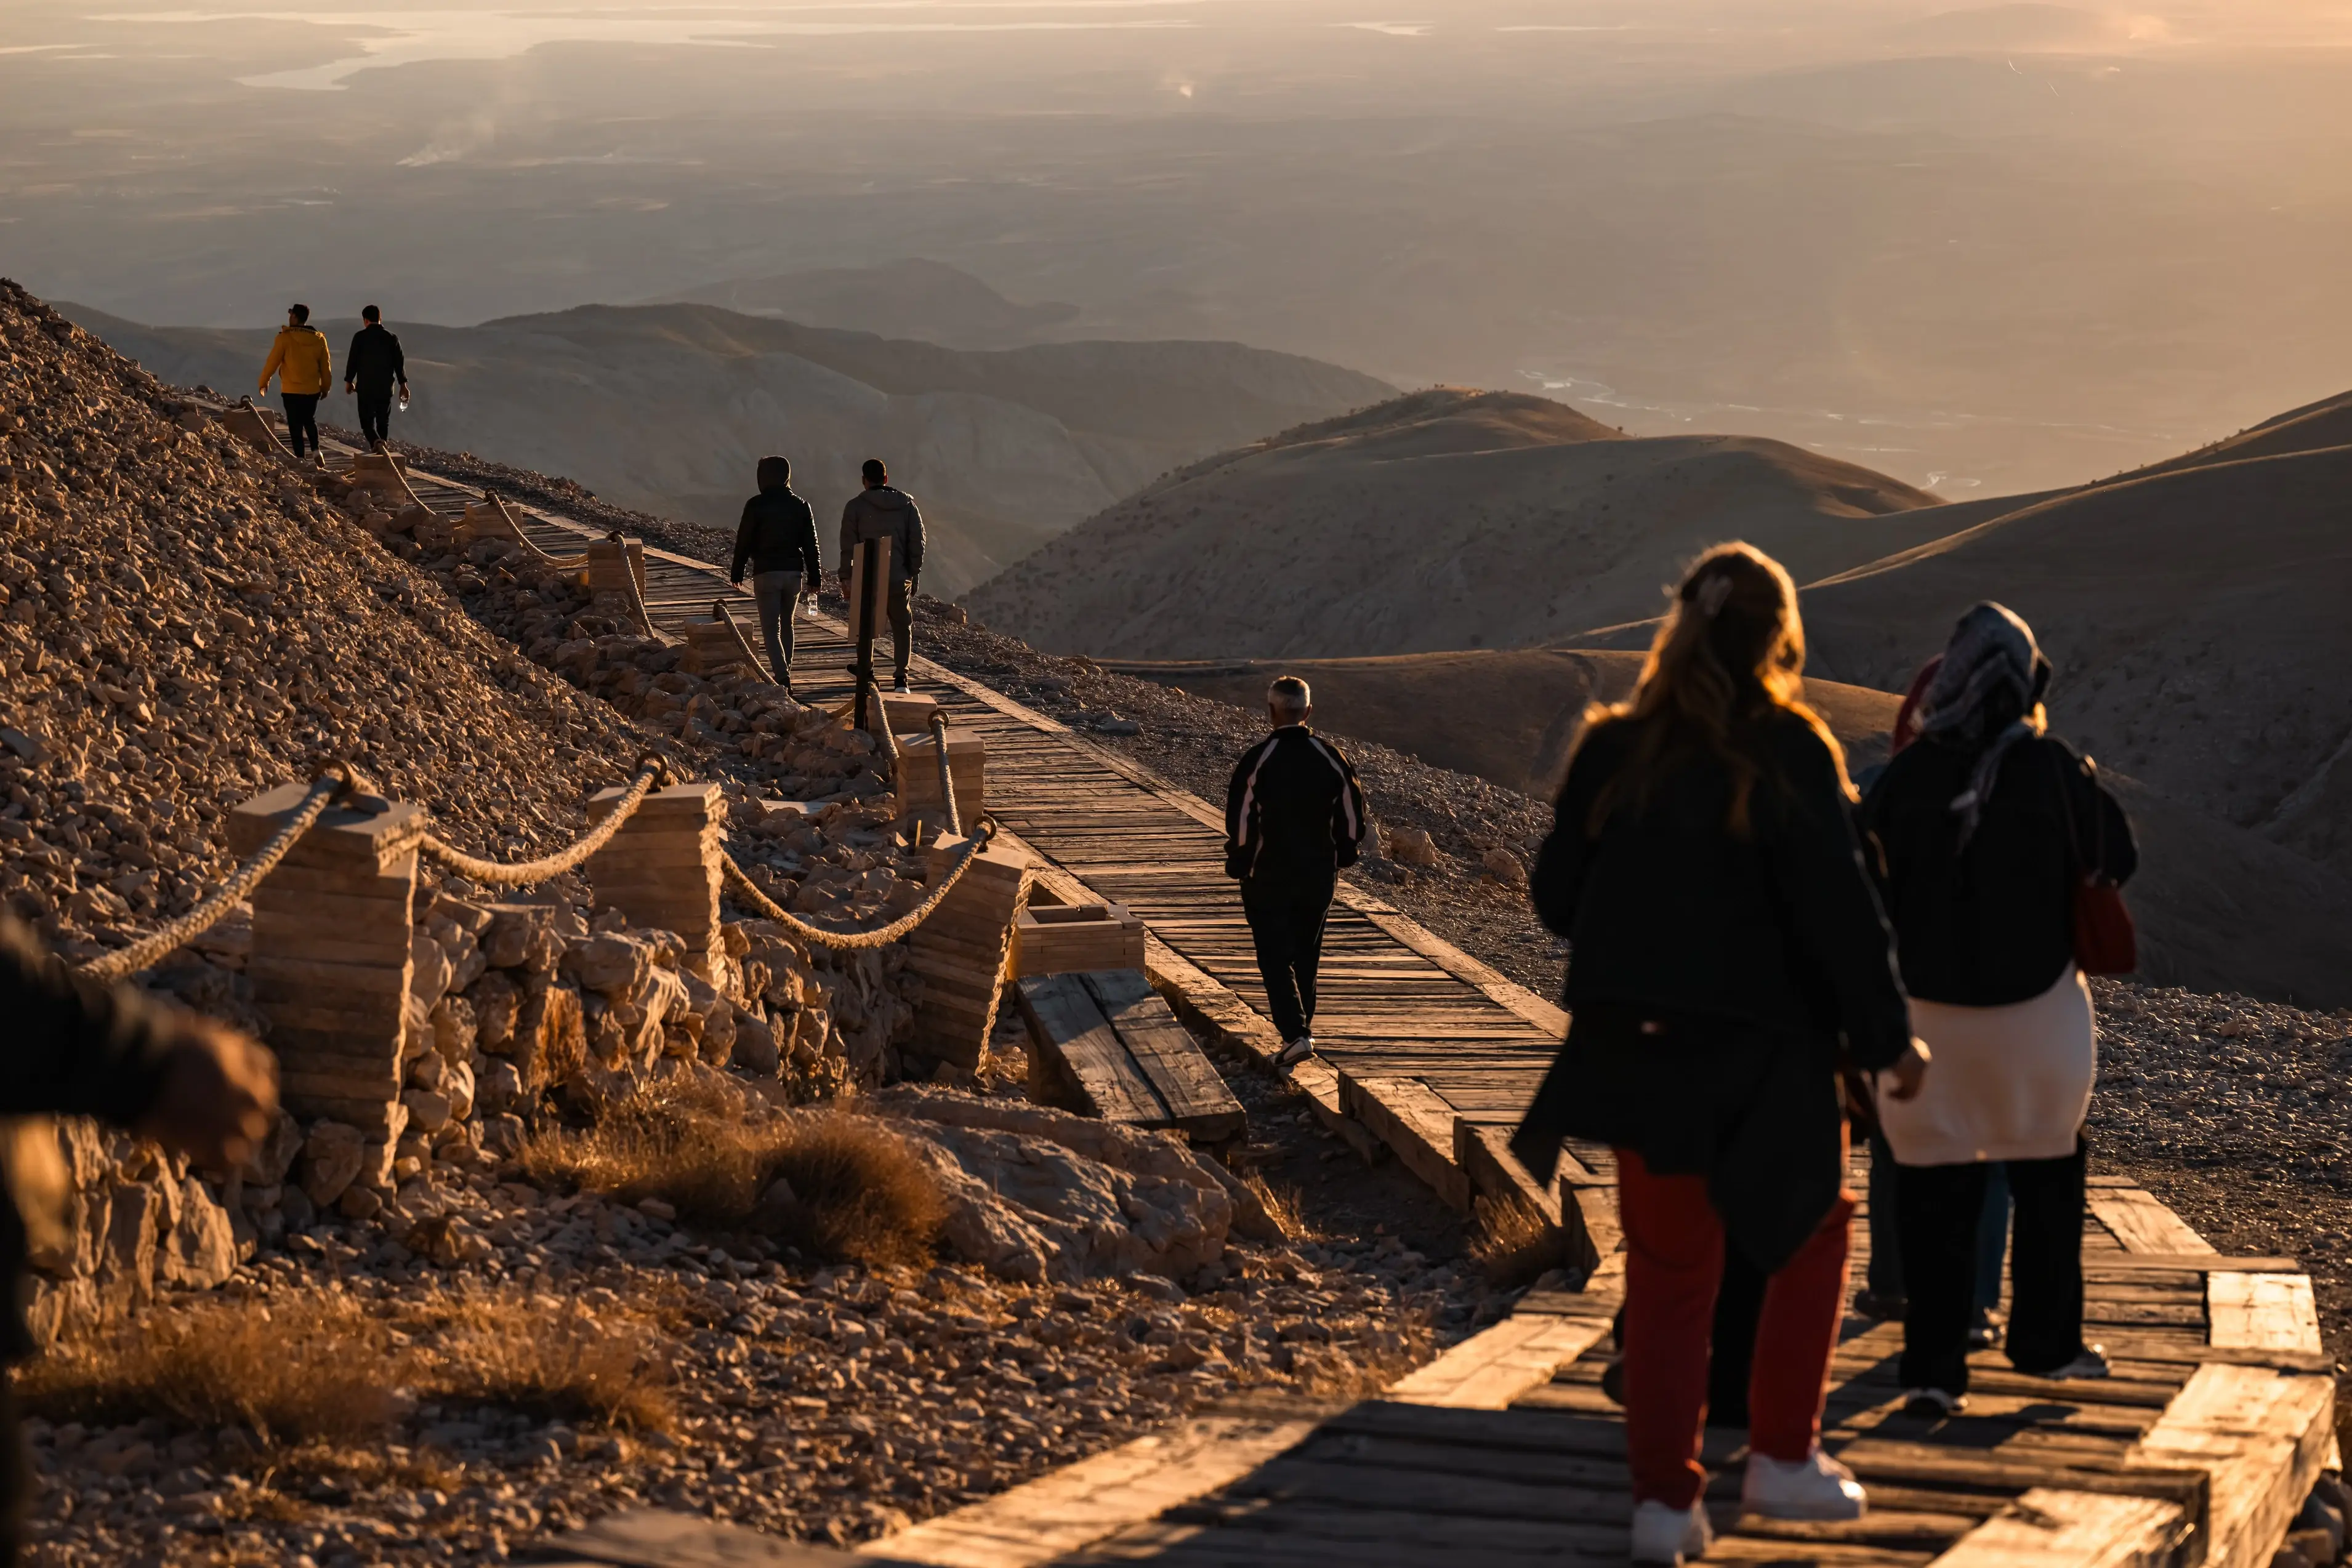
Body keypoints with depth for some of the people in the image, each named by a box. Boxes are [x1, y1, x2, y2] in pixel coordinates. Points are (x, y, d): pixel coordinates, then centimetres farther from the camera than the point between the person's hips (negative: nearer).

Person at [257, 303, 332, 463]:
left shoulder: (285, 338, -12)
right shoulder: (319, 339, 1)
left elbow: (272, 362, -7)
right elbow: (326, 366, 7)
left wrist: (263, 382, 8)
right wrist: (325, 387, 20)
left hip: (292, 391, -4)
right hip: (313, 390, 4)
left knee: (295, 426, 4)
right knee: (310, 421, 21)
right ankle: (316, 450, 3)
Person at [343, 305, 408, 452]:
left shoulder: (360, 337, -7)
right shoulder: (392, 338, 1)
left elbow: (352, 360, -3)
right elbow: (399, 363, 3)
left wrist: (349, 381, 10)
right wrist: (403, 385, 10)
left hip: (365, 387, -2)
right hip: (385, 387, 2)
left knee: (367, 419, 0)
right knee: (383, 420, 14)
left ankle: (376, 442, -26)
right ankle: (382, 444, 16)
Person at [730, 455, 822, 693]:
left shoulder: (756, 505, -7)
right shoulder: (800, 506, 5)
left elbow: (744, 542, -3)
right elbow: (811, 545, 6)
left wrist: (737, 573, 8)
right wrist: (815, 578, 11)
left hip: (766, 573, -4)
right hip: (794, 572, 4)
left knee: (771, 629, -4)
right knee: (786, 626, 19)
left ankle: (782, 676, -20)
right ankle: (785, 673, 25)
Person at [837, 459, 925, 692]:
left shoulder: (856, 506, -3)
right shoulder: (906, 504, 4)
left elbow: (848, 545, -6)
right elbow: (917, 541, 4)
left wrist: (846, 577, -2)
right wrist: (913, 573, 12)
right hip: (899, 578, 1)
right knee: (902, 627, 9)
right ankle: (901, 678, -1)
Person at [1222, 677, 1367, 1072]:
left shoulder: (1256, 761, -15)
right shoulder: (1332, 758, -4)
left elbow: (1240, 821, -12)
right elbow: (1352, 815, 3)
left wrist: (1239, 866, 3)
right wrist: (1344, 857, 17)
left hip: (1268, 877, -4)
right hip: (1319, 876, 4)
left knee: (1275, 958, 1)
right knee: (1307, 954, 19)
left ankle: (1294, 1034, -14)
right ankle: (1301, 1027, 30)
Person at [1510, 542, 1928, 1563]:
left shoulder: (1613, 749, 1)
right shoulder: (1789, 752, -12)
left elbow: (1558, 894, 7)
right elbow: (1838, 908, -13)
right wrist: (1887, 1039, -4)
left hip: (1641, 1046, 4)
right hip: (1762, 1052, -4)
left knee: (1667, 1268, 12)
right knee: (1807, 1233, 17)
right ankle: (1781, 1458, 15)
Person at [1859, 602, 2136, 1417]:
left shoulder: (1904, 776, -7)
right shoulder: (2053, 770, -11)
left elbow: (1864, 882, -2)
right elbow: (2117, 858, 1)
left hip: (1927, 1006, 1)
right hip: (2033, 1008, -1)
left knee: (1933, 1188, 5)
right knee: (2046, 1175, 18)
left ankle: (1933, 1365, 1)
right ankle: (2045, 1340, 28)